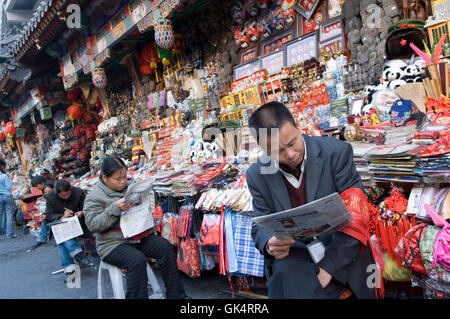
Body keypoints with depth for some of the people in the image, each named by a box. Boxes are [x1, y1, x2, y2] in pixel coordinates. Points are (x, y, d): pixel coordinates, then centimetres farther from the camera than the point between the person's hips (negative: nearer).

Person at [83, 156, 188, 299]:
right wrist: (115, 208, -23)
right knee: (137, 259, -33)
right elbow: (92, 224, -14)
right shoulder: (94, 197, -3)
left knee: (166, 247, -17)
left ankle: (176, 294, -9)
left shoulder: (129, 187, 13)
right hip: (113, 243, -5)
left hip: (139, 236, 6)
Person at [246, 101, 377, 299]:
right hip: (292, 257, 3)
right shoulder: (257, 175, -1)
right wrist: (269, 244, -18)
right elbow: (260, 226, 7)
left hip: (341, 257, -2)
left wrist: (327, 267, -21)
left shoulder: (337, 152, -9)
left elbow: (354, 217, -11)